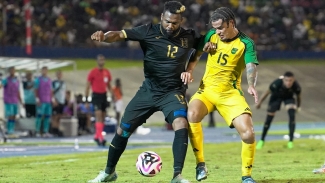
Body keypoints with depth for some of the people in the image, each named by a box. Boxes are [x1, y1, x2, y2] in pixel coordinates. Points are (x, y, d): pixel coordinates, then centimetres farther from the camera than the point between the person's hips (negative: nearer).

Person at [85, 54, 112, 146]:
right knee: (99, 115, -16)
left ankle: (97, 136, 20)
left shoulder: (107, 72, 9)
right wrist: (86, 97, -8)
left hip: (104, 95, 6)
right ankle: (100, 138, -22)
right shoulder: (93, 72, -6)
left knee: (103, 117, 8)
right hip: (96, 95, -6)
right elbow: (88, 85, -3)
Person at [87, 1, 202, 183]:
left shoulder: (188, 37, -8)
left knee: (181, 124, -28)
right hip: (149, 91, 1)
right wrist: (104, 36, -43)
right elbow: (120, 34, -21)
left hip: (173, 92, -1)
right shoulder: (149, 32, -13)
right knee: (123, 129, 6)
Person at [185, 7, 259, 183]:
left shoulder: (246, 43, -7)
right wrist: (188, 71, -1)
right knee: (192, 114, -31)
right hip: (207, 89, 2)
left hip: (230, 93, -2)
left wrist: (251, 86, -40)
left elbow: (251, 66, -21)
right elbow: (196, 55, 17)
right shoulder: (211, 36, 4)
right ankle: (200, 164, -16)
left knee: (248, 134, -17)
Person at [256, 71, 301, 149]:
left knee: (292, 115, -22)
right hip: (276, 96, 0)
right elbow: (268, 92, -20)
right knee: (269, 118, -1)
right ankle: (262, 140, 19)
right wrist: (259, 103, -6)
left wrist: (298, 106, 7)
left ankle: (291, 141, -13)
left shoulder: (296, 86, -35)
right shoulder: (277, 83, -39)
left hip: (289, 97, 0)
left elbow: (298, 96, -11)